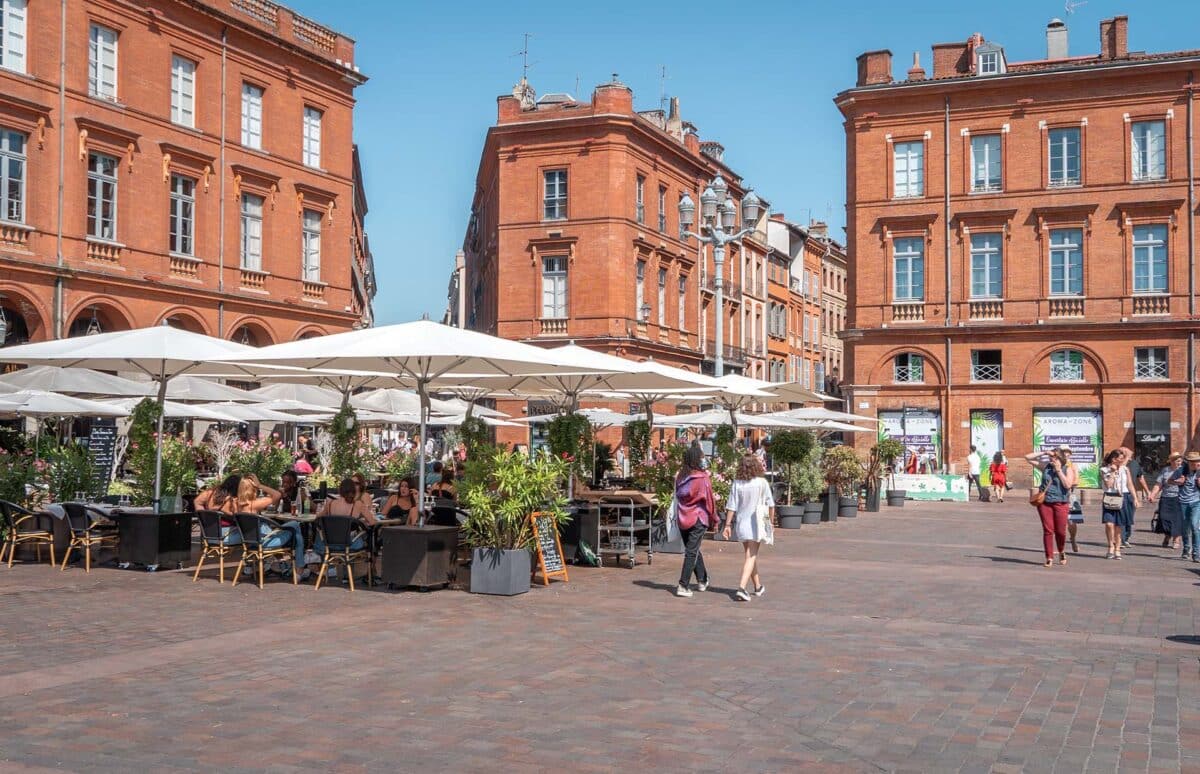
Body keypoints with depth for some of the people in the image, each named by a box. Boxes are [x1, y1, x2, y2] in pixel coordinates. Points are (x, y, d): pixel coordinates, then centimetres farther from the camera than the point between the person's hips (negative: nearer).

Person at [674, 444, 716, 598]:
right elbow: (709, 500, -8)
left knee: (692, 550, 19)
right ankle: (683, 586, -5)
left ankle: (702, 581, 31)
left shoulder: (679, 476, 1)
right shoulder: (702, 478, -13)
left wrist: (678, 516, 15)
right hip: (698, 519, -5)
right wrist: (714, 518, 4)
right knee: (692, 552, -1)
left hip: (682, 519, 5)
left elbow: (676, 498, 7)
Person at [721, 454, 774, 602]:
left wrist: (727, 525, 1)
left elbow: (731, 506, -4)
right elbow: (770, 504, -2)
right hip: (756, 523, -3)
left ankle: (758, 586, 32)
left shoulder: (737, 483, -3)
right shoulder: (762, 482, -8)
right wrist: (771, 521, 11)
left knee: (751, 555, 18)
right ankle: (742, 587, -19)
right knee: (751, 556, -3)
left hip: (741, 523, 4)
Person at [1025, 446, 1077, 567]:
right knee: (1048, 530, -1)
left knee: (1060, 531, 1)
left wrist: (1058, 470, -12)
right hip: (1045, 502, 2)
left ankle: (1062, 552, 29)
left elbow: (1068, 485, -14)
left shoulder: (1068, 469, 1)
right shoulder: (1045, 466, 8)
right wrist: (1043, 453, -1)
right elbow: (1028, 457, 8)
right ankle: (1049, 558, 5)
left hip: (1061, 503, -2)